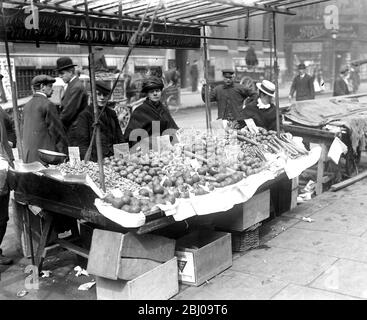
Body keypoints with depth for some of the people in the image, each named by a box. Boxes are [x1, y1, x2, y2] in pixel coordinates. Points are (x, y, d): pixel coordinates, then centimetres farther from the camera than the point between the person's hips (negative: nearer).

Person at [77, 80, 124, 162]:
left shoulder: (111, 113, 19)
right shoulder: (85, 115, 4)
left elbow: (120, 139, 20)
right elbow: (83, 143, 0)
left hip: (114, 159, 4)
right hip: (95, 160, -4)